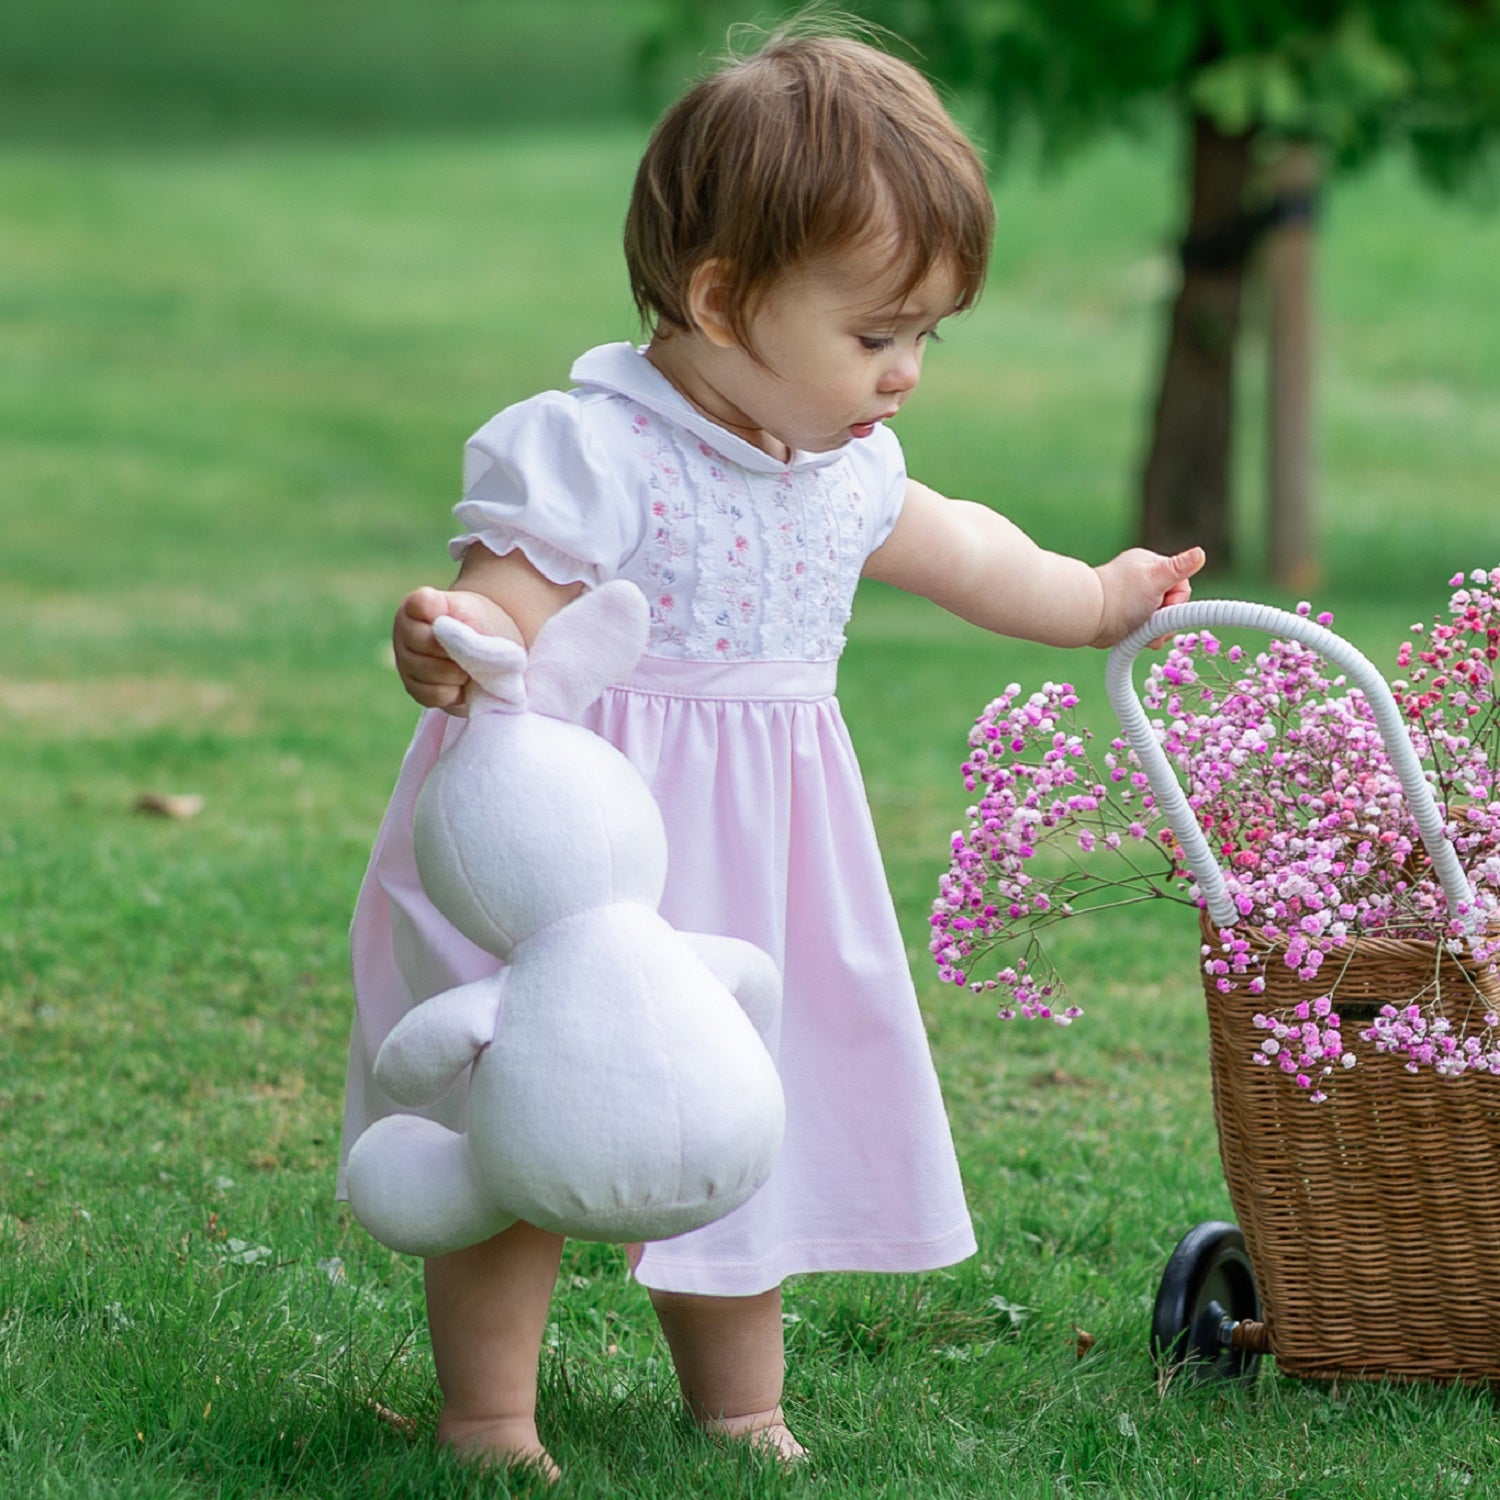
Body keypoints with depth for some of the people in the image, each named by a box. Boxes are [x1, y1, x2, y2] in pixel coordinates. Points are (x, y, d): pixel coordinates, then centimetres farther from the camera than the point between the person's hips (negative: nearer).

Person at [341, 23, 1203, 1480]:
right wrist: (450, 640, -51)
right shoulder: (587, 457, -20)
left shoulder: (844, 470, 6)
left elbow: (945, 544, 26)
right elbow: (505, 617, -27)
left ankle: (741, 1413, 27)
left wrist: (1093, 596, 39)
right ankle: (487, 1426, 8)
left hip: (756, 864, 7)